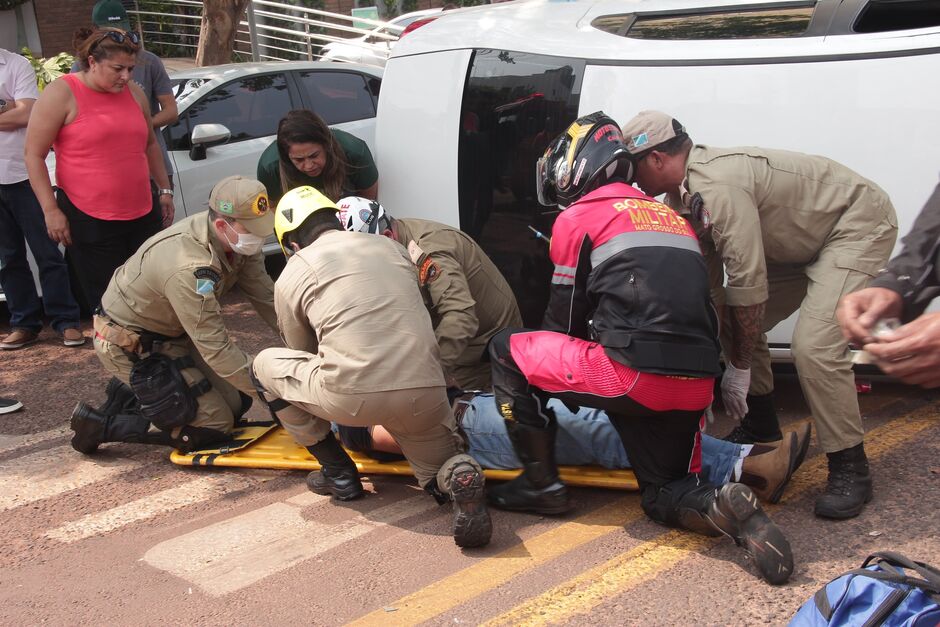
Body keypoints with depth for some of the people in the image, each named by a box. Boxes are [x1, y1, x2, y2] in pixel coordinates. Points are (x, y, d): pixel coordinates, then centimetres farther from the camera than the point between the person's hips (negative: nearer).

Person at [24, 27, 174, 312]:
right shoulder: (62, 93, -9)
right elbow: (34, 155, -8)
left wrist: (165, 190, 20)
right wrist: (51, 211, -13)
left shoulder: (133, 92, 8)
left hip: (142, 215, 5)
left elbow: (150, 144, 22)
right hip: (89, 221, -5)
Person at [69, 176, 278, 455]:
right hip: (130, 346, -9)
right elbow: (216, 349, -33)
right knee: (215, 424, -9)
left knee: (235, 403, 8)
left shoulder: (238, 238, -12)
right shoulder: (190, 267, -37)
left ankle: (128, 396, 18)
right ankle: (101, 424, 0)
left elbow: (267, 299, -4)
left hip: (170, 333, 9)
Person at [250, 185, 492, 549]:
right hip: (427, 392, 4)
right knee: (441, 475, 29)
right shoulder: (392, 248, 21)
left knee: (265, 365, 23)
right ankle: (460, 477, -10)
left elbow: (301, 352, 26)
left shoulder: (291, 276, 13)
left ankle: (339, 473, 22)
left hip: (352, 396, -3)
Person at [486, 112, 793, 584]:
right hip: (695, 385, 7)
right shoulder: (670, 216, 25)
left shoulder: (577, 216, 5)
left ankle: (541, 484, 12)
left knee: (508, 352, 12)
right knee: (667, 497, 23)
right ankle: (729, 510, -10)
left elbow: (565, 319, 9)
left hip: (632, 374, -7)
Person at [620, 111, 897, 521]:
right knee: (736, 324, 7)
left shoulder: (717, 187, -31)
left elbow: (748, 282, -31)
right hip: (806, 238, 10)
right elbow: (706, 280, 3)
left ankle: (850, 469, -9)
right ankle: (761, 426, 25)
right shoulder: (685, 192, -1)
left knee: (814, 344, -24)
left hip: (859, 224, -10)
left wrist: (739, 367, -21)